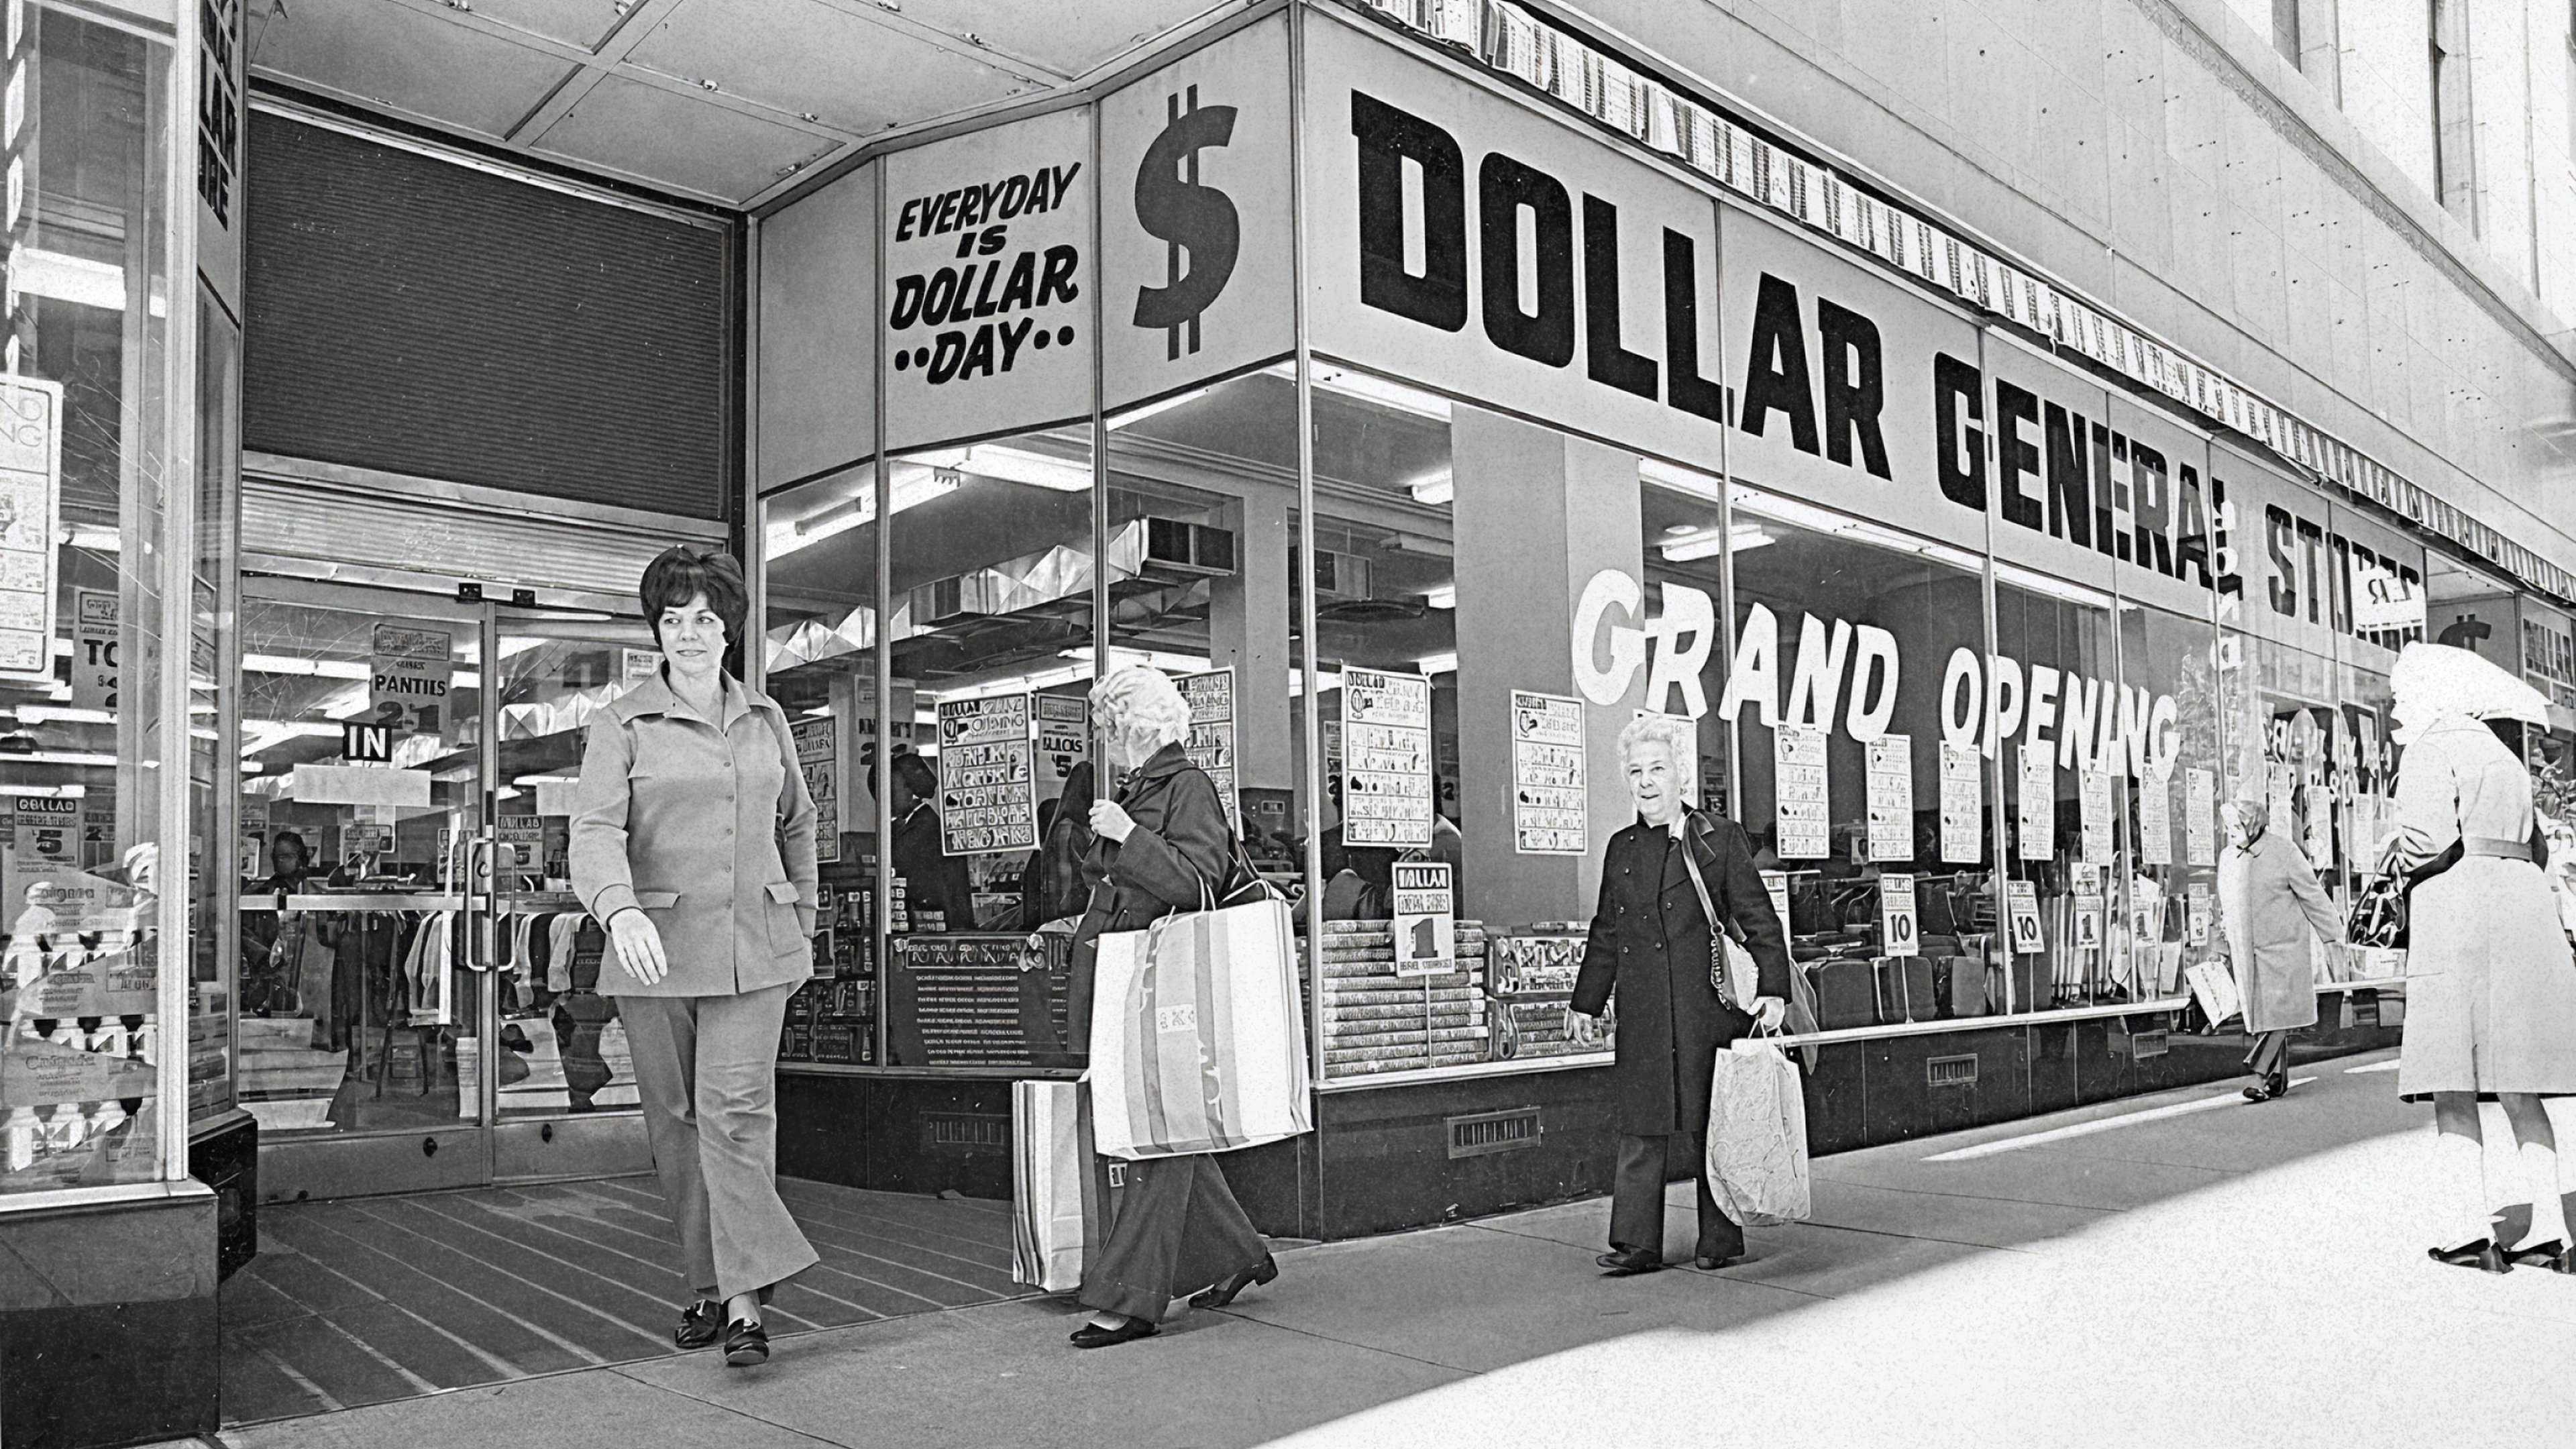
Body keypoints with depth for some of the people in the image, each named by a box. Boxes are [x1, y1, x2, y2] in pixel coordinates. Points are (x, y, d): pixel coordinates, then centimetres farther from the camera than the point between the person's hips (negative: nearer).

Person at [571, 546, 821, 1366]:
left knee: (737, 1108, -10)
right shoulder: (623, 724, 1)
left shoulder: (765, 720, 12)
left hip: (754, 950, 1)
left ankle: (746, 1303, -8)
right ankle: (708, 1285, 20)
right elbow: (594, 829, -12)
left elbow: (798, 824, 24)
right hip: (655, 950, -1)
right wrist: (619, 910, -30)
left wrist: (802, 921, 20)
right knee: (676, 1122, 6)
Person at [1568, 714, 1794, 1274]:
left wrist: (1773, 989, -9)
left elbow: (1759, 919, 1)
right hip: (1642, 1015, 3)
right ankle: (1636, 1244, 6)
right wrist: (1586, 1003, 18)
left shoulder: (1720, 838, 2)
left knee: (1712, 1124, 3)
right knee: (1642, 1125, 2)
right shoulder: (1621, 848, 14)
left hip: (1707, 1006, -3)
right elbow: (1606, 934, 19)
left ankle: (1721, 1241, 15)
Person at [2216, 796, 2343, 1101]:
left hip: (2282, 949, -5)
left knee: (2278, 1011, -11)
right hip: (2246, 953, 5)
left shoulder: (2284, 852, -6)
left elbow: (2313, 896, -3)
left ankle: (2261, 1076, -14)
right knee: (2260, 1017, 6)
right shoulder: (2228, 858, 10)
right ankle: (2279, 1077, 15)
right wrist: (2226, 946, 20)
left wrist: (2335, 935, 0)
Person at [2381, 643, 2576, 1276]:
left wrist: (2397, 859, 4)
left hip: (2460, 914, -8)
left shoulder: (2432, 750, -1)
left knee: (2452, 1080, -7)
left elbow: (2432, 837, -16)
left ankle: (2469, 1228, -10)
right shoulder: (2504, 757, 25)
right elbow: (2524, 845, 20)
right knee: (2518, 1086, 10)